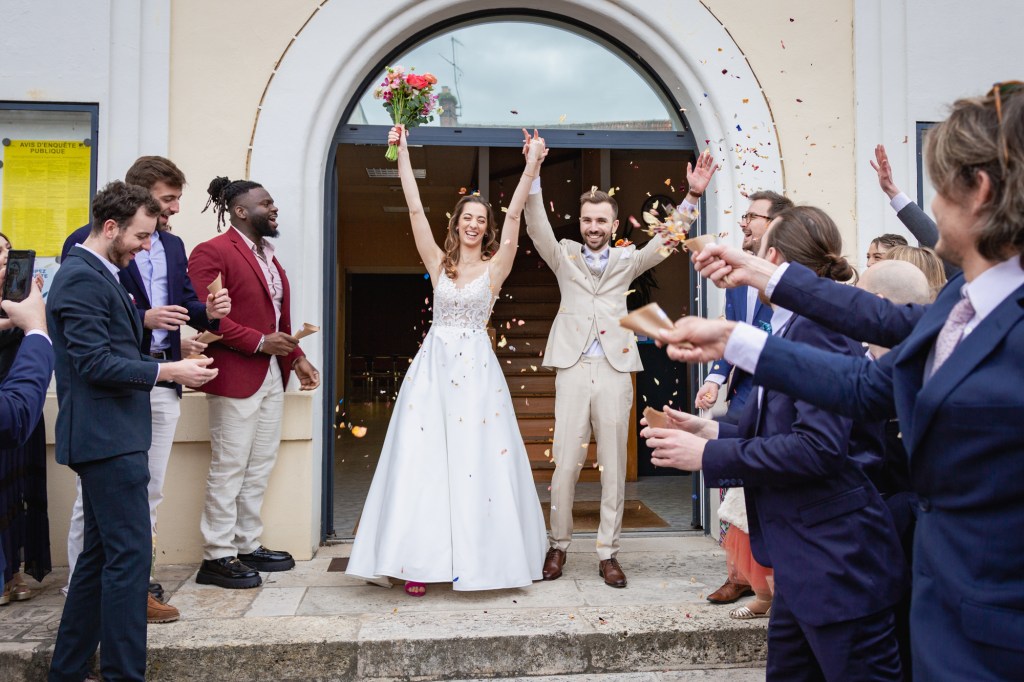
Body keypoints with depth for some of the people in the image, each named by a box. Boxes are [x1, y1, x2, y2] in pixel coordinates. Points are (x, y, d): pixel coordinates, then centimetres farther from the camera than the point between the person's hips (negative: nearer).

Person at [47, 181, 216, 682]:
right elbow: (96, 363, -21)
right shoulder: (82, 278, -14)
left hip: (108, 437, 11)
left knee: (101, 555, 16)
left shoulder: (97, 274, 18)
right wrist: (168, 371, -17)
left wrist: (175, 365, 12)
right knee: (130, 554, -7)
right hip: (107, 436, -11)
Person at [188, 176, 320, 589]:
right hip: (236, 377, -9)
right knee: (229, 469, -1)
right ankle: (217, 557, 10)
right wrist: (259, 341, -19)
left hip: (272, 376, 9)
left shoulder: (268, 255, 19)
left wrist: (297, 357, 10)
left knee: (259, 468, 13)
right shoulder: (212, 253, -9)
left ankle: (248, 545, 24)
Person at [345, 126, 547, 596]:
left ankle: (476, 555, 11)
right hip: (433, 367, 2)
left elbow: (514, 215, -4)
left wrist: (531, 168, -11)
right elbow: (415, 209, 6)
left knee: (477, 461, 0)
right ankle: (421, 560, 4)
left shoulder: (495, 266, 4)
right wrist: (402, 155, 4)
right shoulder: (438, 263, 8)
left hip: (477, 368, -1)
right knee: (425, 461, -1)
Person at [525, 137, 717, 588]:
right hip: (573, 368, -1)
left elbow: (665, 239, 4)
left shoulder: (627, 260, 15)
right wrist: (532, 178, -16)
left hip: (615, 369, 1)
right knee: (565, 464, -1)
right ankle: (559, 546, 15)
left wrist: (693, 196, -9)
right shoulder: (564, 258, 13)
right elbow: (538, 228, -2)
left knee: (613, 467, 3)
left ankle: (607, 554, 13)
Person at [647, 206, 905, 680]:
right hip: (803, 558, 9)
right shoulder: (792, 328, 11)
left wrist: (707, 455, -20)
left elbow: (818, 446, -25)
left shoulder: (818, 331, -16)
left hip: (837, 560, -9)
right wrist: (711, 431, 4)